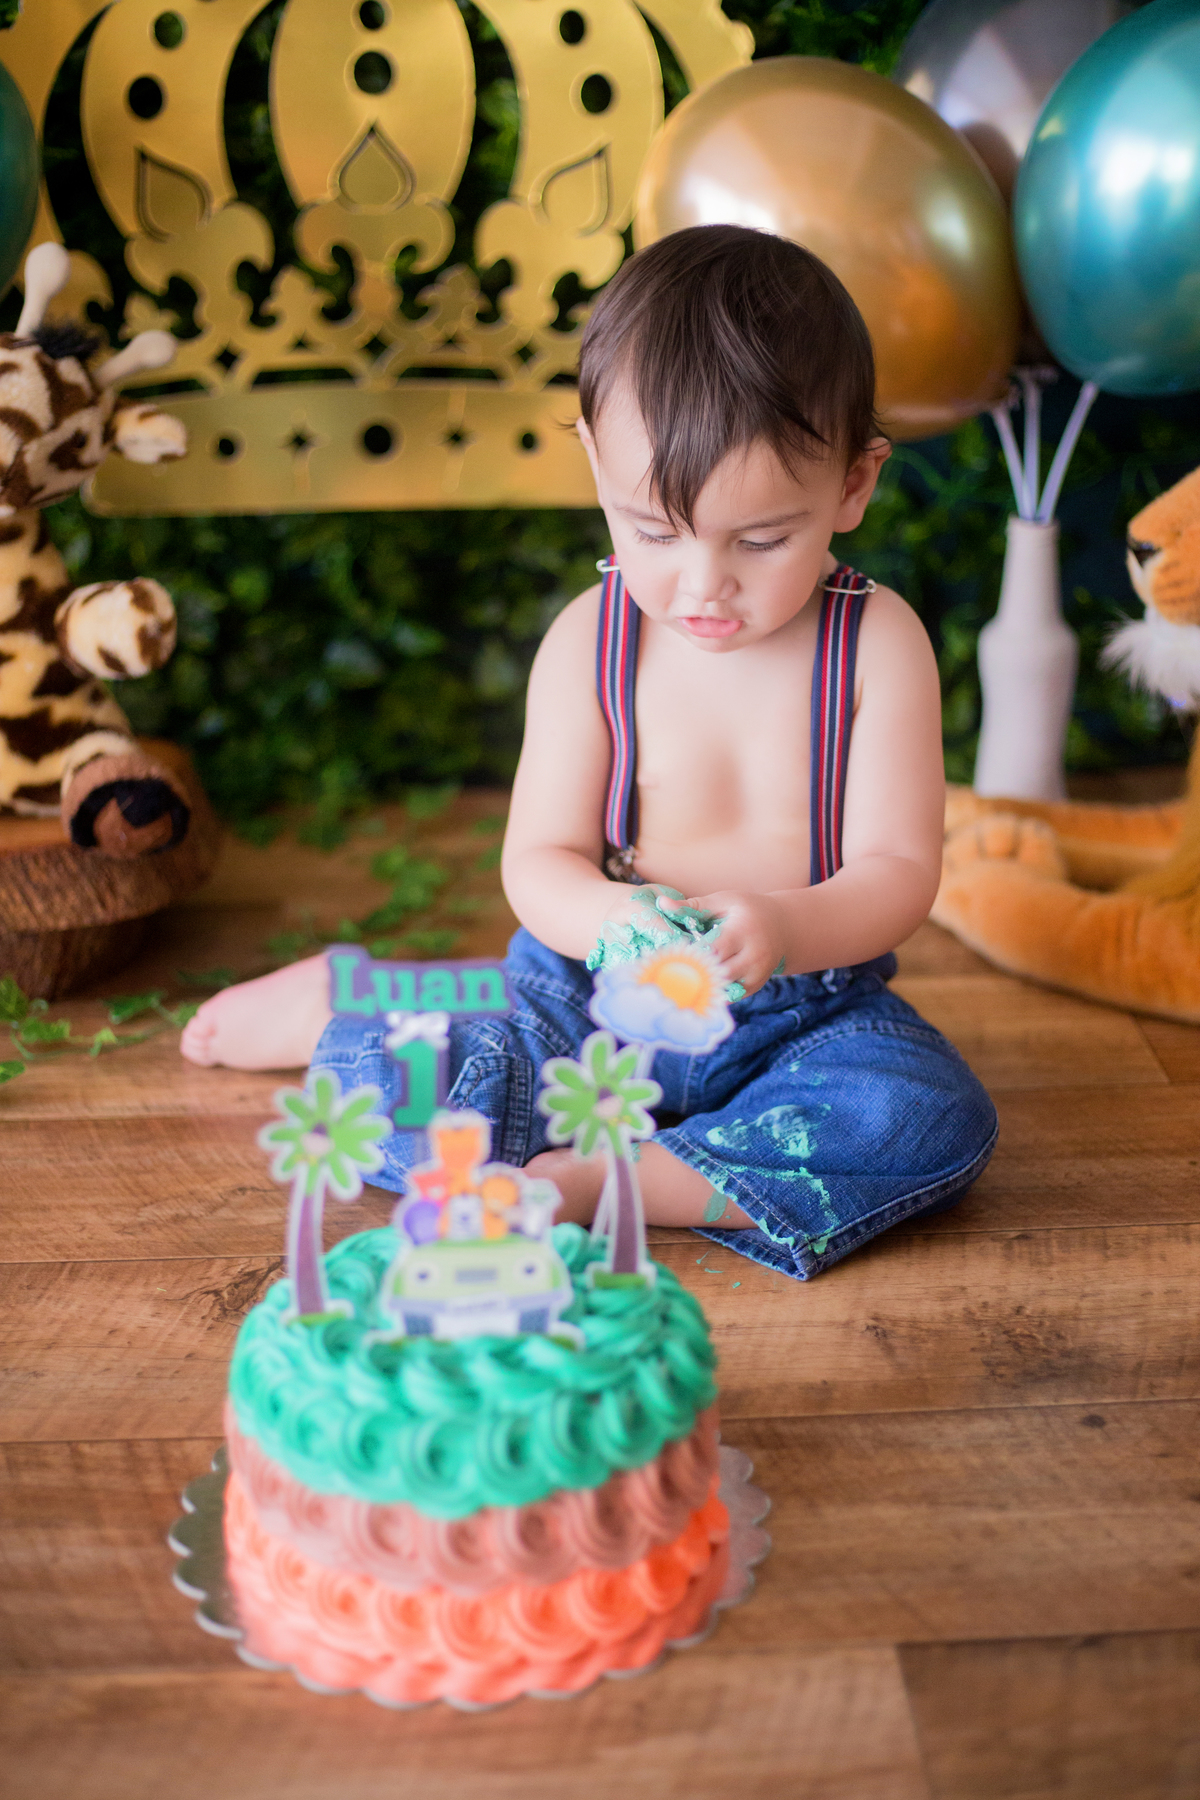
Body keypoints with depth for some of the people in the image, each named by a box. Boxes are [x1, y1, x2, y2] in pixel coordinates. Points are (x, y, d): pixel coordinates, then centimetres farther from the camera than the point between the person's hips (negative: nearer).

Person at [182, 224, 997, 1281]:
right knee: (378, 1071, -24)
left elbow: (899, 869, -11)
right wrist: (617, 922, -29)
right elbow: (539, 859, -5)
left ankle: (593, 1181, -26)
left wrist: (785, 931, -33)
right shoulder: (589, 642, -5)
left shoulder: (879, 641, -8)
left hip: (808, 1003, 1)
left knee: (937, 1118, -29)